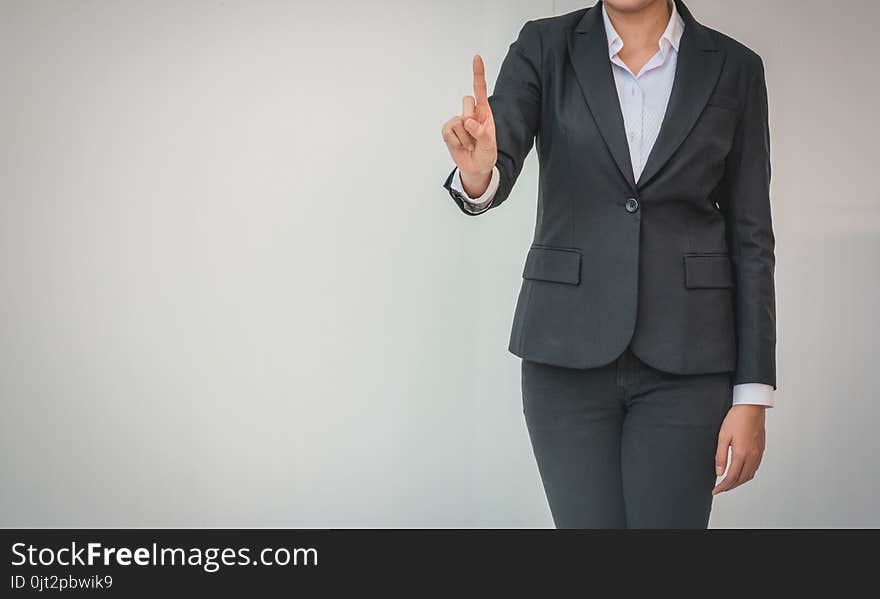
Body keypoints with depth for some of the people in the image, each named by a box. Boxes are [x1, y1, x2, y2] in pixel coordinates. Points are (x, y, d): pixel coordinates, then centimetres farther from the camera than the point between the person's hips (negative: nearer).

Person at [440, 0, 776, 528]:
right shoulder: (545, 48, 1)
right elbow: (499, 163, -13)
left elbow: (750, 238, 2)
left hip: (684, 359, 0)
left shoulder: (734, 68, 2)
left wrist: (754, 396, -2)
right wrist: (477, 175, -39)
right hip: (568, 350, 0)